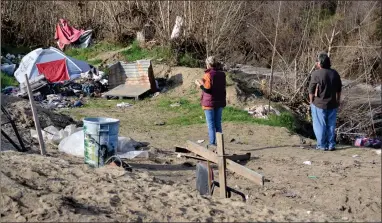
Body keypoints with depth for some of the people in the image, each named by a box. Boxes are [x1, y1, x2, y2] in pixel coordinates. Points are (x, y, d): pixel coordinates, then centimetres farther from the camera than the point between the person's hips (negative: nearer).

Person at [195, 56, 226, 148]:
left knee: (211, 124, 1)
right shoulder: (222, 74, 5)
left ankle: (212, 143, 2)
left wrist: (200, 84, -3)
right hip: (220, 102, 6)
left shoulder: (208, 75, -15)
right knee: (218, 124, 13)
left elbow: (208, 88, -19)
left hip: (209, 103, -6)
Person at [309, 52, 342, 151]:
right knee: (331, 125, 12)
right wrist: (337, 101, 21)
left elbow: (311, 90, -12)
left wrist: (311, 101, 1)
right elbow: (339, 90, 11)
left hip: (319, 104, -5)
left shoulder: (316, 74, -15)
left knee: (320, 125, 5)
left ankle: (322, 145, 9)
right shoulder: (335, 73, 3)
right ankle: (331, 145, 16)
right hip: (332, 105, 5)